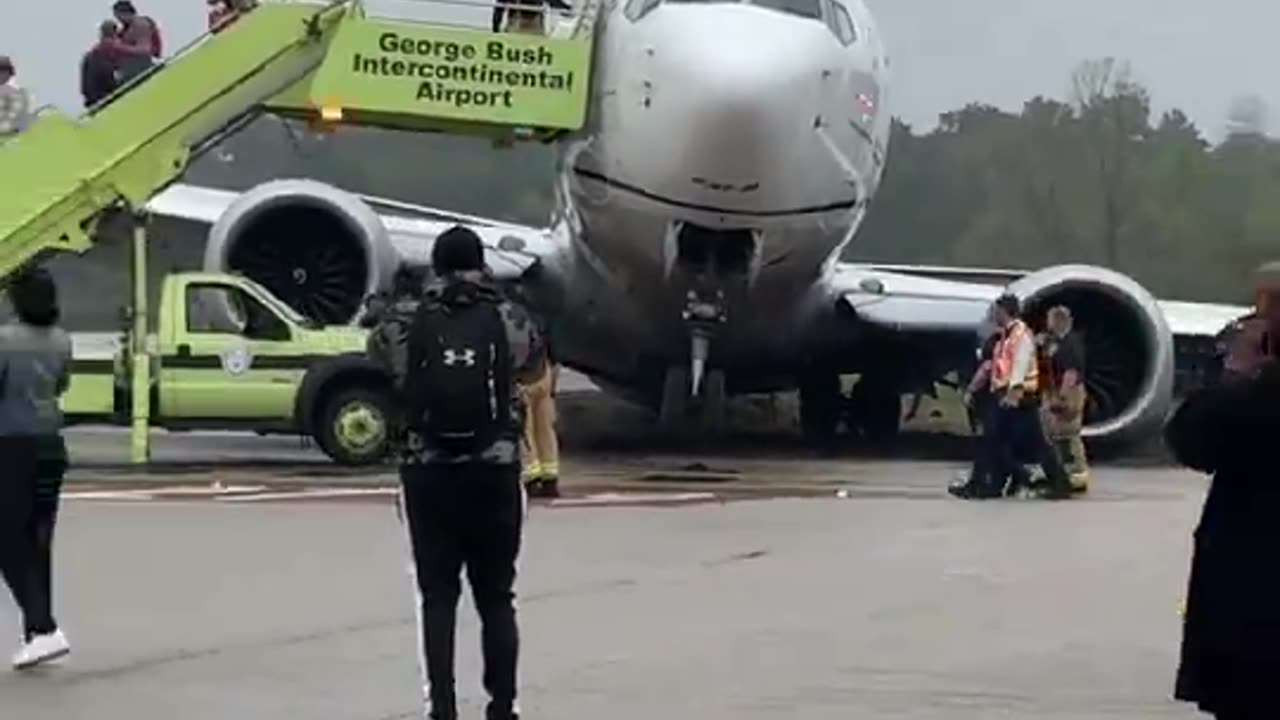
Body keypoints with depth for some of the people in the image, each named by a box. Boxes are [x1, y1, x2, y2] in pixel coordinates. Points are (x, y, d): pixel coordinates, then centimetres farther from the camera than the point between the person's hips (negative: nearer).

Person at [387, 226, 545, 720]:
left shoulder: (411, 323, -4)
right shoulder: (507, 320, -2)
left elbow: (395, 393, -2)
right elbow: (533, 367, 16)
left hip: (429, 474, 0)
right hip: (493, 474, 0)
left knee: (438, 597, 6)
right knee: (496, 597, 10)